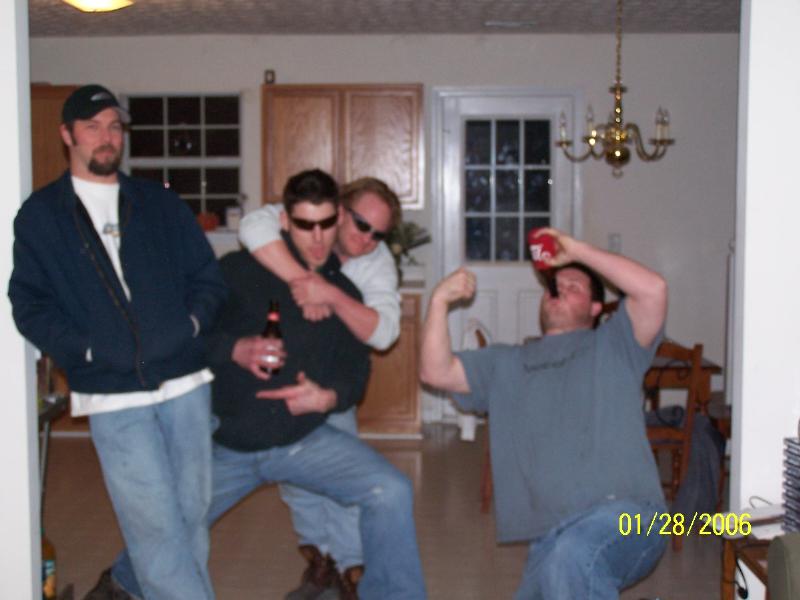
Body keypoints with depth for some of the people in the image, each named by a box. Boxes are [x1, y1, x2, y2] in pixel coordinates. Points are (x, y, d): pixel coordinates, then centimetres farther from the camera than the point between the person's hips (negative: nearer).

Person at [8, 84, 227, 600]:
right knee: (158, 526, -6)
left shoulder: (161, 204, 14)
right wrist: (86, 350, -10)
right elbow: (29, 305, 2)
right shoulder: (40, 215, 8)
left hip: (187, 382, 3)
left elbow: (208, 278, 14)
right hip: (114, 395, -3)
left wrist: (192, 324, -4)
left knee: (192, 516, 9)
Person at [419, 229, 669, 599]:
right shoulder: (506, 365, 27)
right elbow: (436, 371, 16)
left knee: (569, 561, -36)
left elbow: (653, 290, -2)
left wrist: (577, 250, 3)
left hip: (623, 512, -5)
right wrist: (440, 300, 5)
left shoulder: (612, 346, 15)